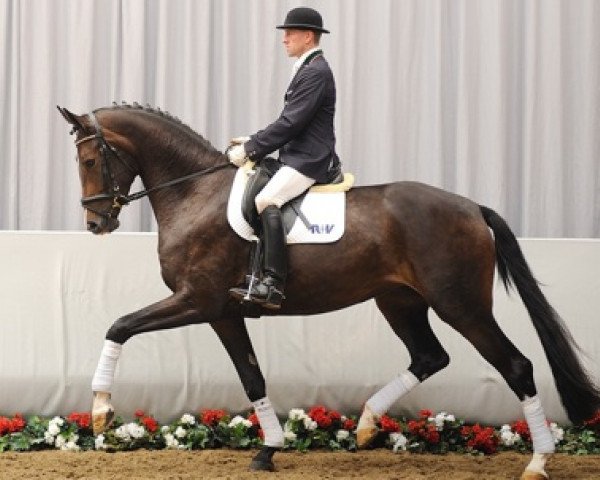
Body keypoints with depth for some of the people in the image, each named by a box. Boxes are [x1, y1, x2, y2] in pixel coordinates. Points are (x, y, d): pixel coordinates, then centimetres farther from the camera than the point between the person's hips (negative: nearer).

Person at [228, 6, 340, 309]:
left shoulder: (316, 72, -12)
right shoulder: (307, 69, 21)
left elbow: (290, 124, -18)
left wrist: (250, 149, -15)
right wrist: (252, 142, 12)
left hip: (309, 161, -12)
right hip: (299, 158, 12)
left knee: (266, 201, -31)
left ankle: (272, 284, -38)